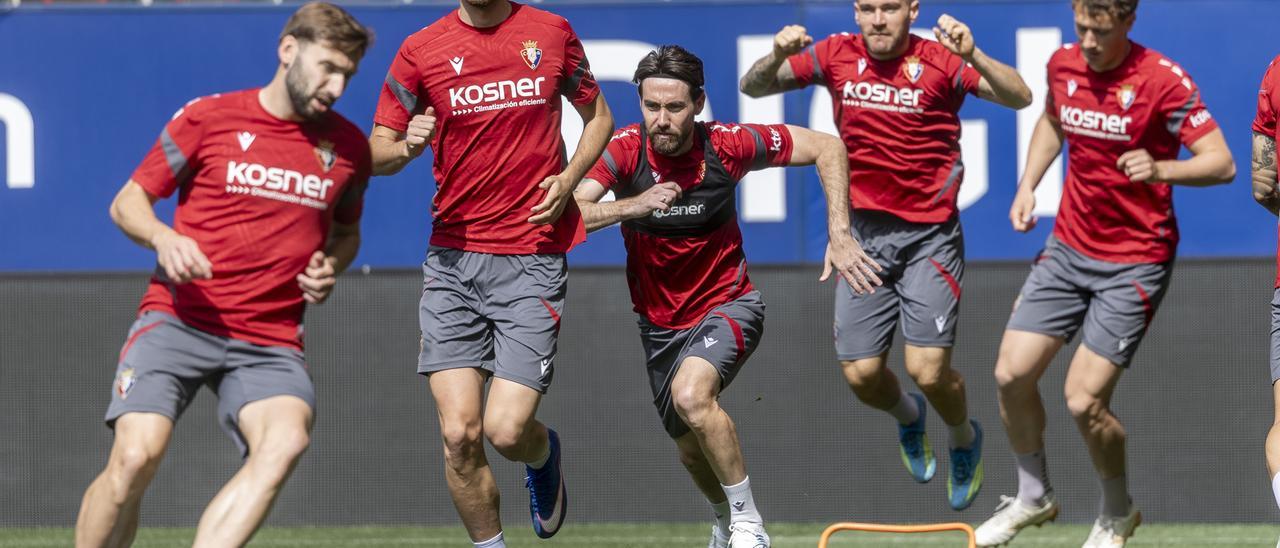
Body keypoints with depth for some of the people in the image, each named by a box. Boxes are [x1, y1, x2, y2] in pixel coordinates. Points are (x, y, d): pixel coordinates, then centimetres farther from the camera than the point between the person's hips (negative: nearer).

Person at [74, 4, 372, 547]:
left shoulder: (347, 146, 10)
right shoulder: (208, 118, 1)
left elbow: (346, 231, 28)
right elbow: (127, 202, 9)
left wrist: (329, 268, 5)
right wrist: (164, 238, -13)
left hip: (269, 341, 2)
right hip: (178, 318, -2)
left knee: (287, 440, -30)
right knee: (135, 456, -23)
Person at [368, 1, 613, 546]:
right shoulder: (421, 50, 2)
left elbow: (598, 115, 18)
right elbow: (375, 152, 6)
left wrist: (569, 178, -1)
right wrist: (406, 147, -17)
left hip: (533, 258, -1)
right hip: (453, 258, 1)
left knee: (506, 430, -11)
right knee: (459, 433, -9)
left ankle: (545, 455, 26)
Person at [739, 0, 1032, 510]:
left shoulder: (939, 60, -11)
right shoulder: (837, 55, -2)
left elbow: (1018, 97, -22)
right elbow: (753, 87, 2)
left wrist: (972, 56, -40)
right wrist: (777, 57, -20)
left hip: (930, 233, -3)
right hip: (864, 232, 3)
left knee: (927, 368, -13)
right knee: (861, 373, -1)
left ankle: (963, 437, 22)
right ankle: (907, 414, 36)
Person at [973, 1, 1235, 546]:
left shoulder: (1163, 80, -18)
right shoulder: (1063, 64, 0)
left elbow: (1221, 163, -21)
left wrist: (1160, 170, -39)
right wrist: (1028, 184, 8)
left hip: (1135, 261, -6)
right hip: (1068, 249, 6)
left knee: (1084, 399, -11)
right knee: (1012, 373, 1)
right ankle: (1032, 496, 26)